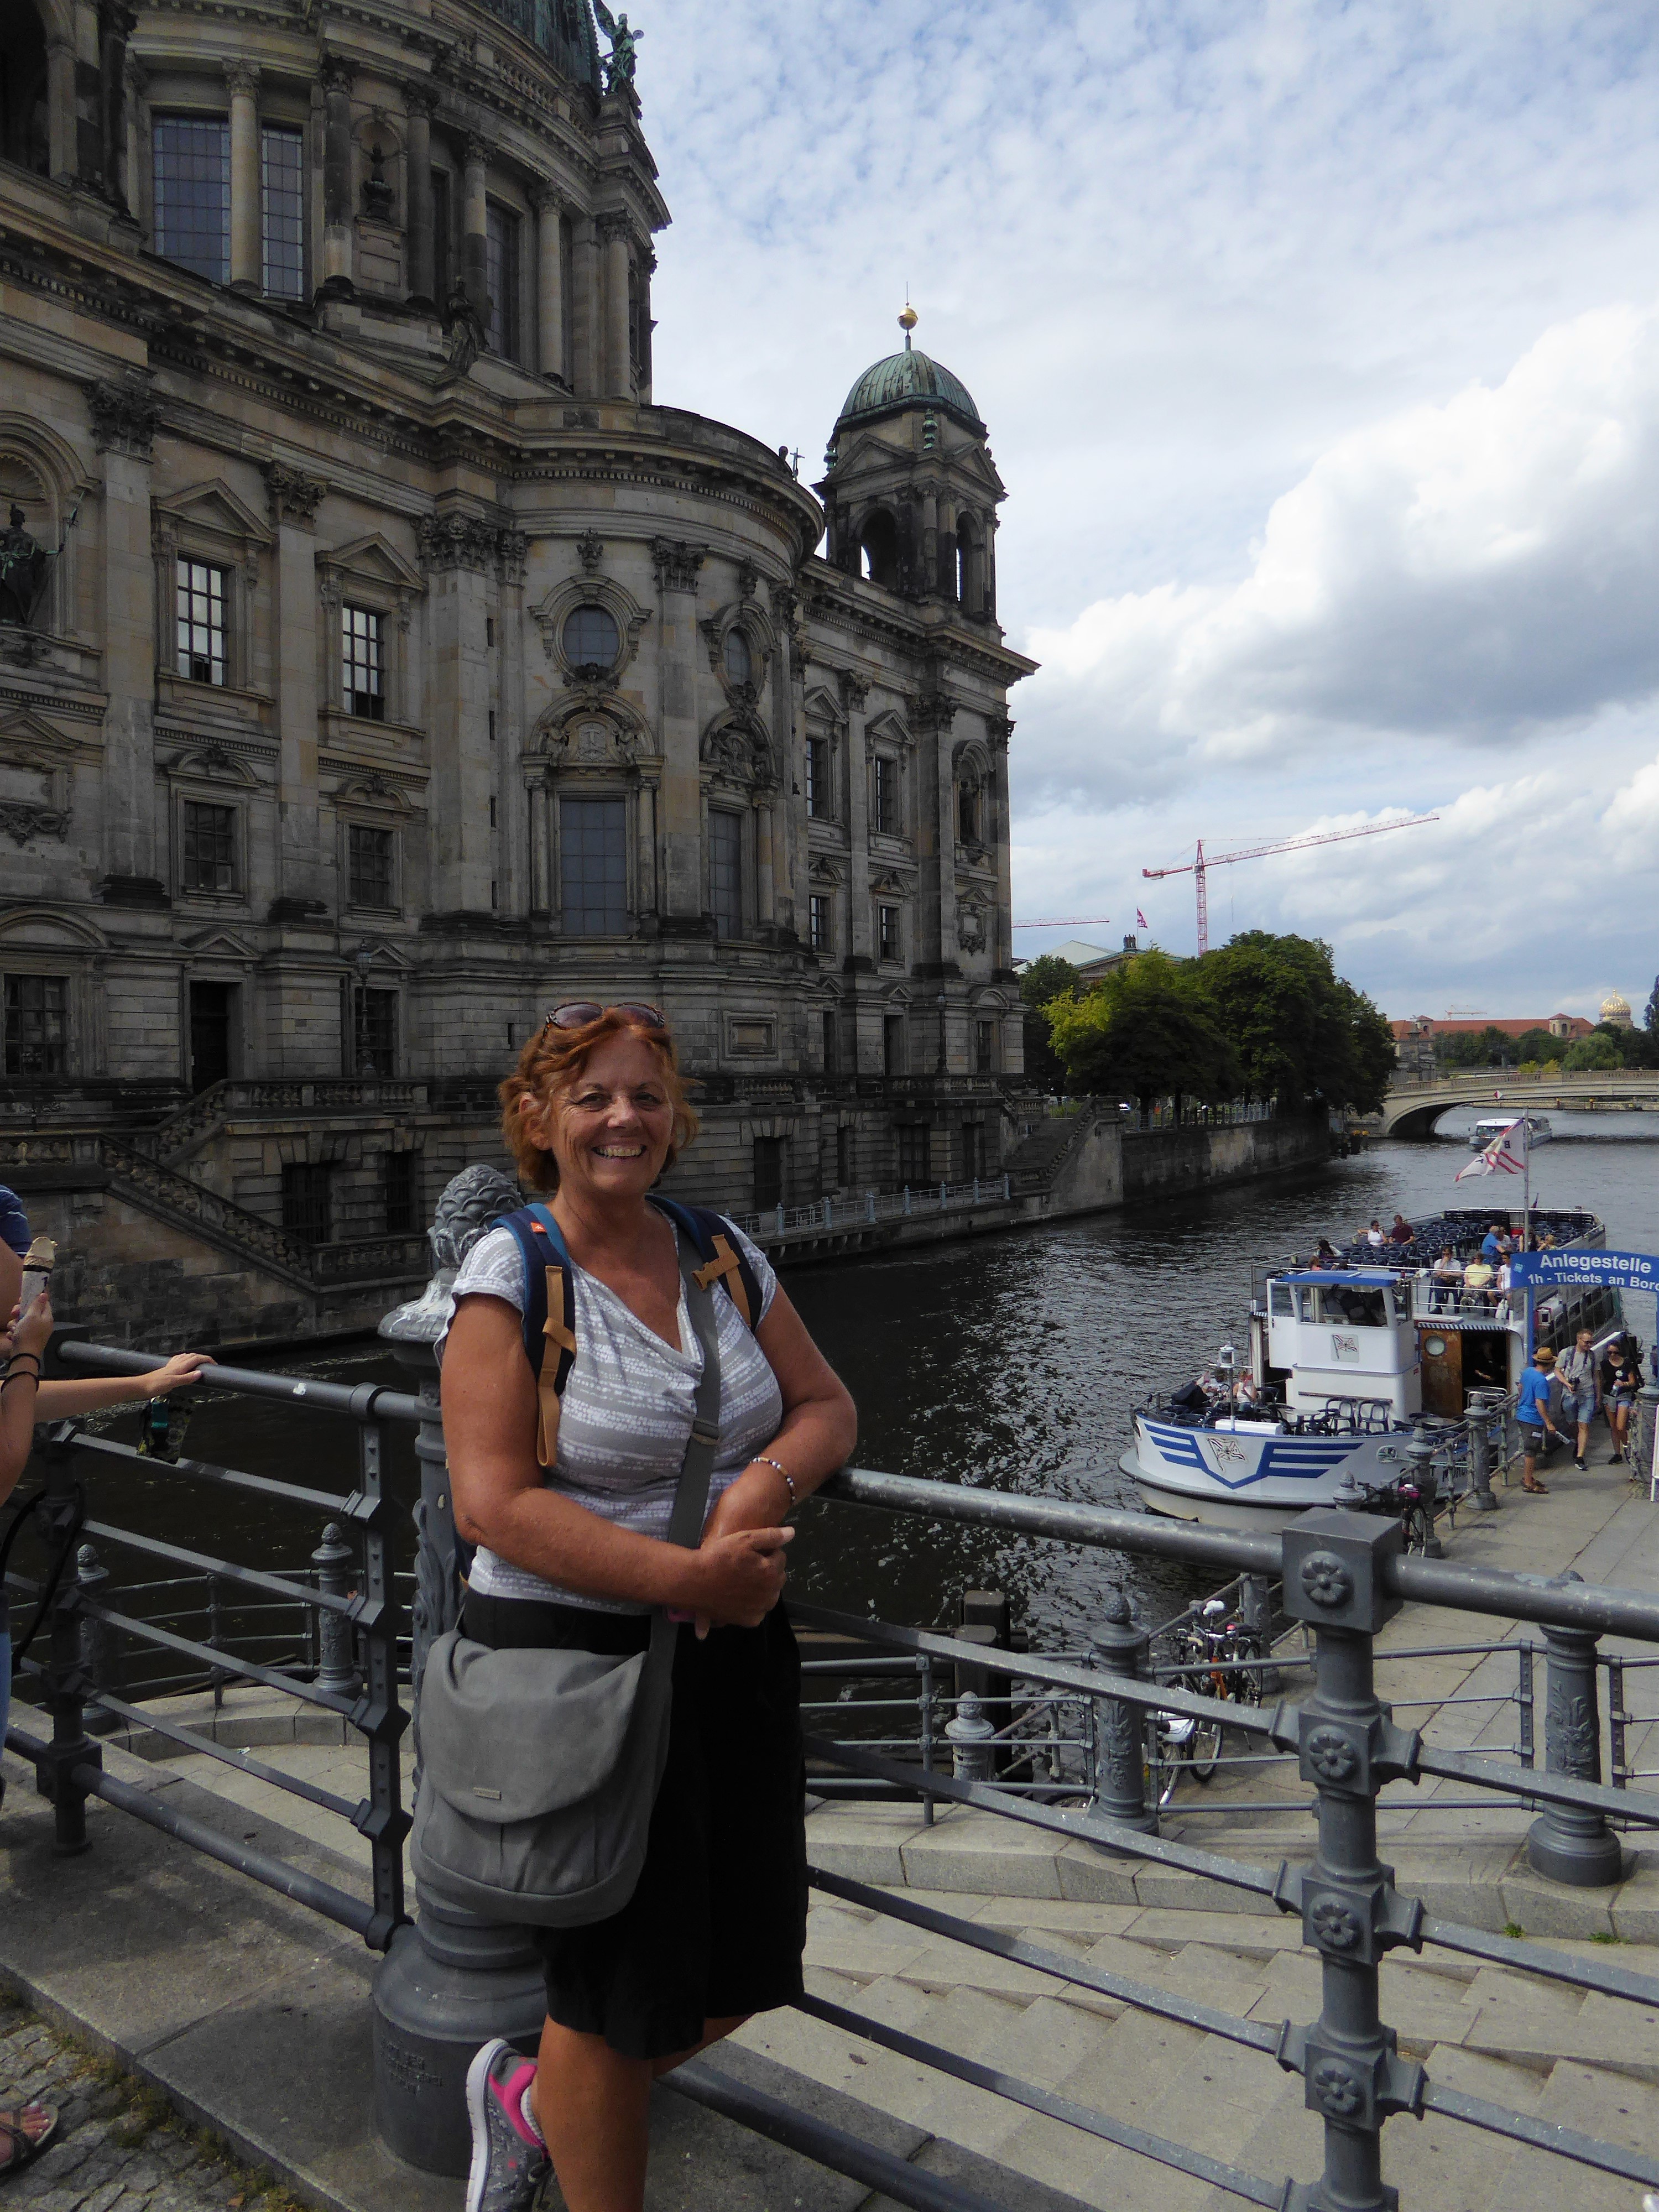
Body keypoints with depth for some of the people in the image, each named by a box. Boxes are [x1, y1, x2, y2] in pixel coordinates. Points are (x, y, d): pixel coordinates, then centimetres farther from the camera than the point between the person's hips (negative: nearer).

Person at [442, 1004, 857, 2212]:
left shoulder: (724, 1253, 2)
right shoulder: (510, 1272, -13)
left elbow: (827, 1406, 5)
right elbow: (495, 1503, -19)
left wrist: (769, 1481, -17)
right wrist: (687, 1577, -24)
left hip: (735, 1649, 6)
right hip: (575, 1657, -5)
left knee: (743, 1965, 16)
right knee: (622, 1989, 11)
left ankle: (530, 2100, 44)